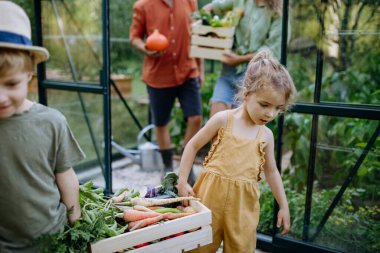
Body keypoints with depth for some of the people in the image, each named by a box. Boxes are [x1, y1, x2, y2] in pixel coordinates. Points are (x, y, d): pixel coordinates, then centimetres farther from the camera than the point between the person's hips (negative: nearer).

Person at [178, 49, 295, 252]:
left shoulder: (266, 135, 3)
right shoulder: (223, 119, -7)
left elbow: (271, 171, 14)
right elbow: (193, 146, -1)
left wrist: (283, 206, 15)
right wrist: (182, 181, -5)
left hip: (243, 202, 3)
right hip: (212, 194, -2)